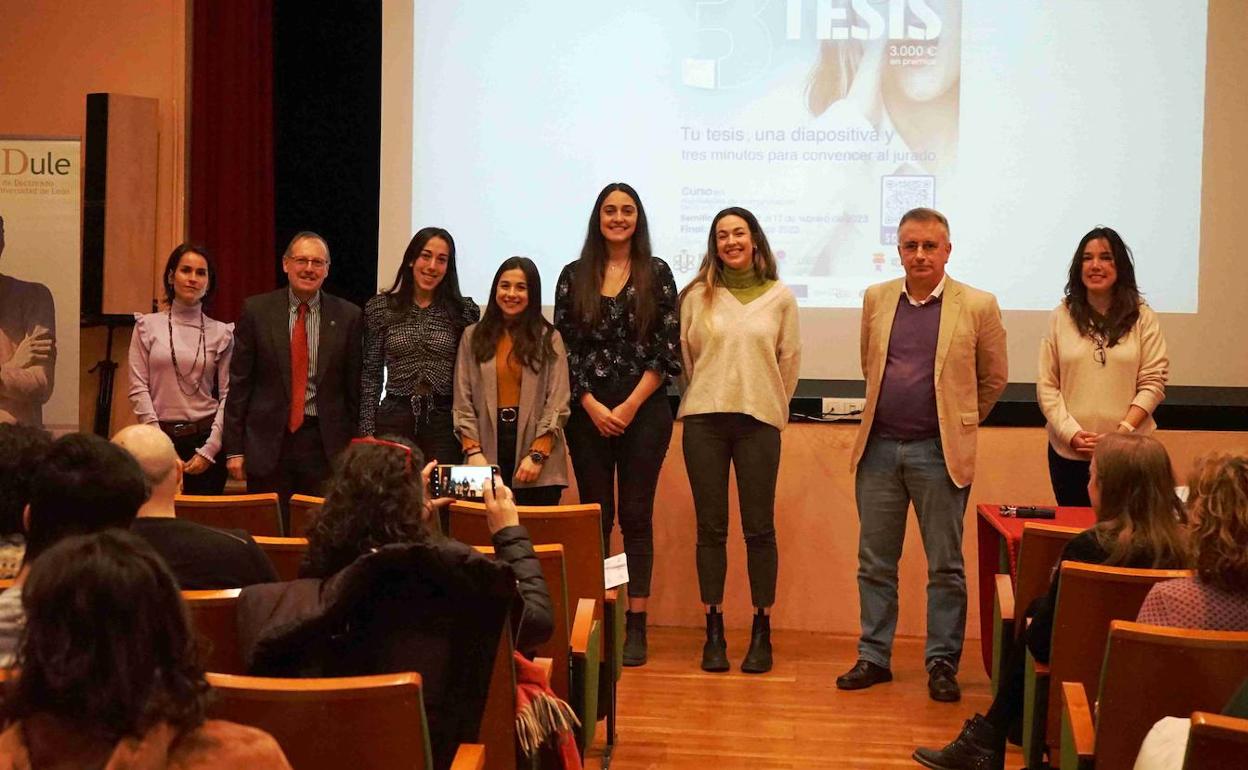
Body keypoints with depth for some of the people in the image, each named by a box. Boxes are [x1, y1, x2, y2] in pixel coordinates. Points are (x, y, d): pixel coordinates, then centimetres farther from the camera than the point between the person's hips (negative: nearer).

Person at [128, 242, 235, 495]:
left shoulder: (221, 332, 5)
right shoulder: (148, 326, 4)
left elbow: (227, 395, 1)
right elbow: (138, 389, -1)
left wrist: (209, 451, -8)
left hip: (206, 437, 0)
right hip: (161, 436, 0)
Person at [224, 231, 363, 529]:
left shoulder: (347, 316, 2)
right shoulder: (256, 310, 1)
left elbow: (354, 386, 5)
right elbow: (239, 381, 2)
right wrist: (234, 447, -1)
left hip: (325, 443, 0)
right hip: (268, 442, 0)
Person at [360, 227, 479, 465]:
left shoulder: (465, 310, 5)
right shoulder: (380, 307, 5)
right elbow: (371, 375, 7)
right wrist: (367, 432, 1)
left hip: (446, 422, 0)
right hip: (394, 421, 0)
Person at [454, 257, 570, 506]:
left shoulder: (549, 338, 5)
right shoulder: (473, 336, 10)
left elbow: (557, 404, -1)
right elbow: (463, 401, 5)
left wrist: (537, 455, -10)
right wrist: (473, 451, -5)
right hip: (489, 452, 1)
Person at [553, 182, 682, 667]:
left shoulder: (656, 274, 4)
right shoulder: (574, 276, 8)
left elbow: (666, 348, -1)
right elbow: (566, 347, 4)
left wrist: (631, 405, -8)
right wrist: (593, 406, -6)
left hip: (644, 411, -1)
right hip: (588, 412, 2)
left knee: (636, 515, 0)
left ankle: (635, 626, 3)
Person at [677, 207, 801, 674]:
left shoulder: (779, 297, 5)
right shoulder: (697, 295, 5)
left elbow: (790, 359, 10)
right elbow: (686, 354, 12)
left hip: (759, 420, 0)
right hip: (704, 420, 1)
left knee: (759, 528, 1)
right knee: (711, 527, 3)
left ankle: (761, 633, 9)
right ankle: (714, 632, 10)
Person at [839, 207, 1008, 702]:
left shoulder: (977, 306, -3)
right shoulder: (876, 299, 6)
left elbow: (993, 378, 9)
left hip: (939, 452, -3)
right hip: (879, 448, 3)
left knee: (945, 567, 3)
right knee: (875, 563, 9)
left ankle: (942, 663, 13)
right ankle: (873, 657, 19)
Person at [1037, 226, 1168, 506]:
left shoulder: (1143, 318, 2)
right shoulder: (1060, 317, 6)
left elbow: (1153, 383, 0)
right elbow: (1046, 386, 4)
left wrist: (1122, 432, -11)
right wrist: (1071, 434, -8)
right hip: (1068, 451, 1)